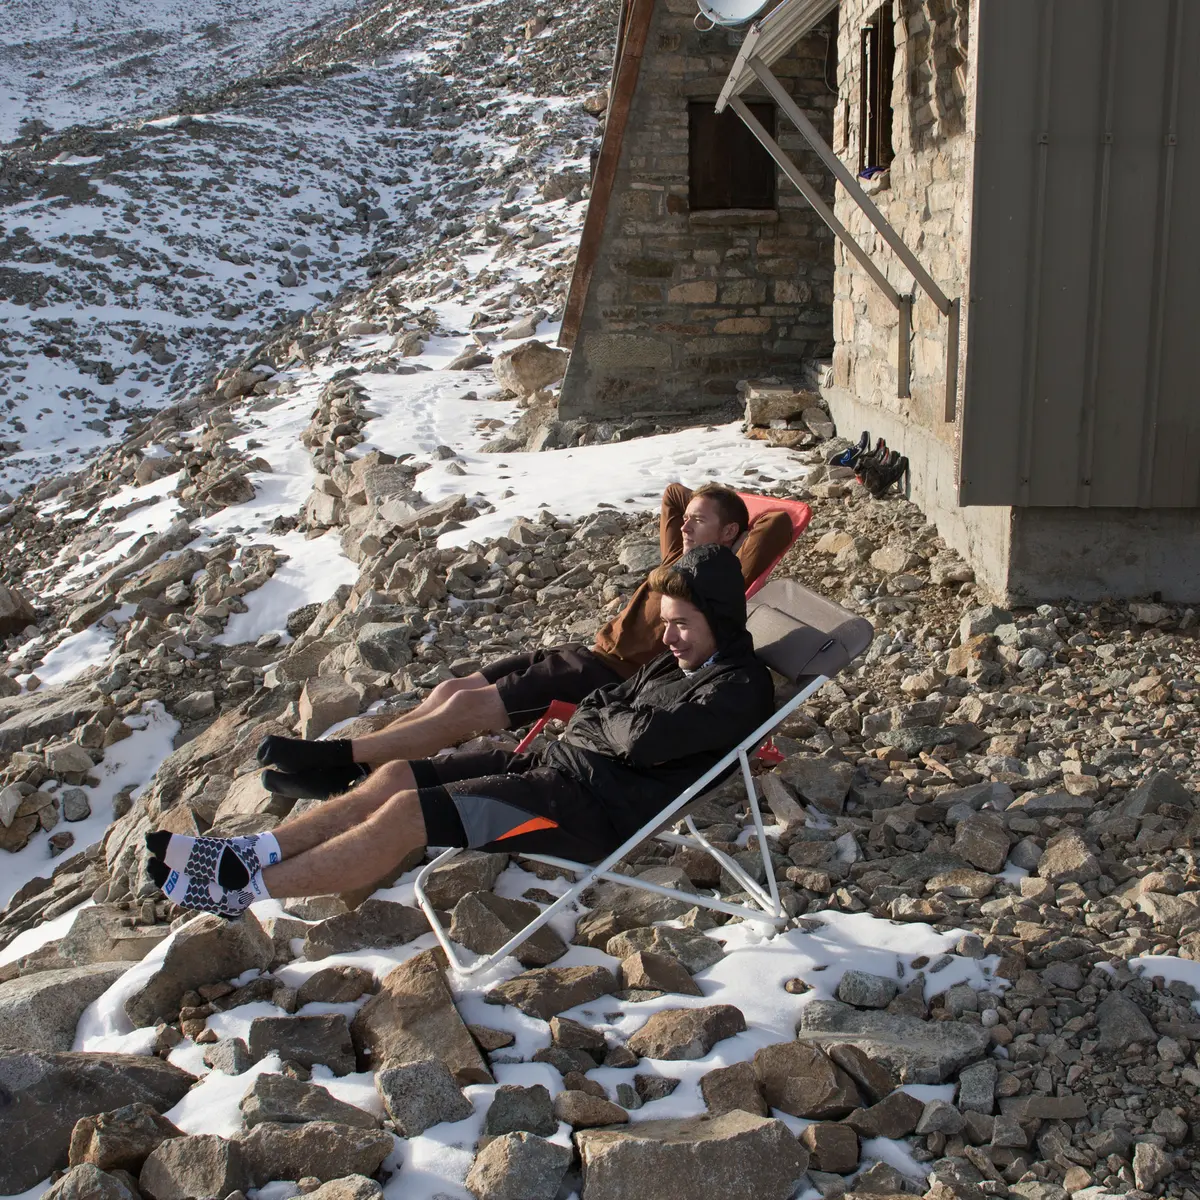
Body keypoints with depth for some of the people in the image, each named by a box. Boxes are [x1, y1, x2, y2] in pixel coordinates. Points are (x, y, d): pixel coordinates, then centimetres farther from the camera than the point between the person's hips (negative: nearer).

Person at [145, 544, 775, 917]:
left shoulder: (738, 689, -11)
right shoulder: (675, 662, 20)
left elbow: (642, 740, -23)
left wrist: (608, 717, -2)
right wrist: (583, 723, 1)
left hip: (595, 806, -9)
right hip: (556, 761, 9)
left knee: (405, 814, -18)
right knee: (395, 777, -3)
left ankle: (245, 888, -11)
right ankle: (250, 851, -1)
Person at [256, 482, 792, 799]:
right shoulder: (681, 562, 21)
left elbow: (778, 526, -16)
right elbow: (674, 496, 37)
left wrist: (741, 516, 0)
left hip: (609, 682, -9)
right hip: (583, 653, 9)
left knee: (465, 707, -19)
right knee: (448, 691, -5)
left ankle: (343, 755, -16)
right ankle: (341, 769, -9)